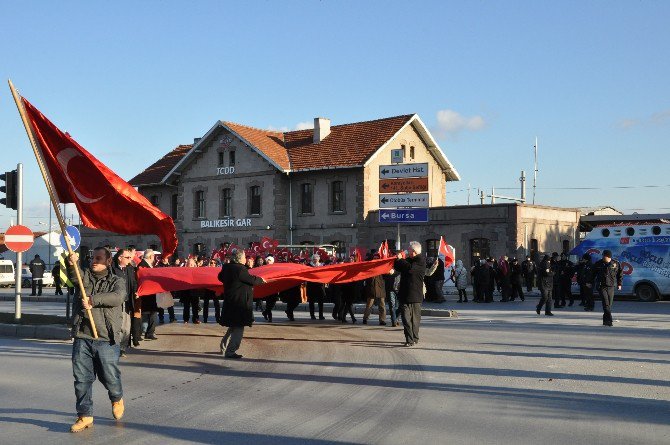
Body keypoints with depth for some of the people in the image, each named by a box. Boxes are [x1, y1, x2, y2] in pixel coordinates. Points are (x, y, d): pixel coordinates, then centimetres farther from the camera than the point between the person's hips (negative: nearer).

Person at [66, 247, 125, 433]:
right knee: (82, 378, 3)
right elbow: (76, 278, -12)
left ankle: (117, 399, 35)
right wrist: (73, 264, -32)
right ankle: (85, 415, 13)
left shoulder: (117, 281, 8)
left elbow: (118, 297, -14)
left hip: (107, 339, -2)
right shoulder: (84, 276, 13)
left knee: (109, 376, 4)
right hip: (82, 337, 2)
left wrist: (93, 300, -20)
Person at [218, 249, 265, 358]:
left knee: (233, 326, 24)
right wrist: (261, 280, 6)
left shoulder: (226, 268, 6)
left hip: (229, 301, 9)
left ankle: (224, 346, 28)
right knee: (238, 328, -1)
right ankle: (230, 351, 0)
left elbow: (221, 277, 22)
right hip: (240, 303, -9)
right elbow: (251, 280, -13)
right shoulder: (240, 269, -20)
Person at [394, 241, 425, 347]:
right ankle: (409, 339, -4)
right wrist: (398, 259, 4)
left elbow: (411, 268, -21)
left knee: (415, 318, 8)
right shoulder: (408, 260, 14)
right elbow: (397, 267, 22)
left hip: (415, 295, -4)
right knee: (406, 318, -5)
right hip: (404, 294, 4)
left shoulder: (421, 261, -6)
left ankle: (414, 338, 21)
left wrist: (400, 259, -9)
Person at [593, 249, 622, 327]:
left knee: (609, 304, 5)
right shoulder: (598, 264, 0)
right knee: (606, 303, -14)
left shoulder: (616, 264, 1)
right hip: (601, 286, -2)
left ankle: (605, 320, 17)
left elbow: (620, 274, 13)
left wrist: (619, 284, 10)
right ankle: (609, 320, -19)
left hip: (611, 286, 2)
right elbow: (592, 273, 11)